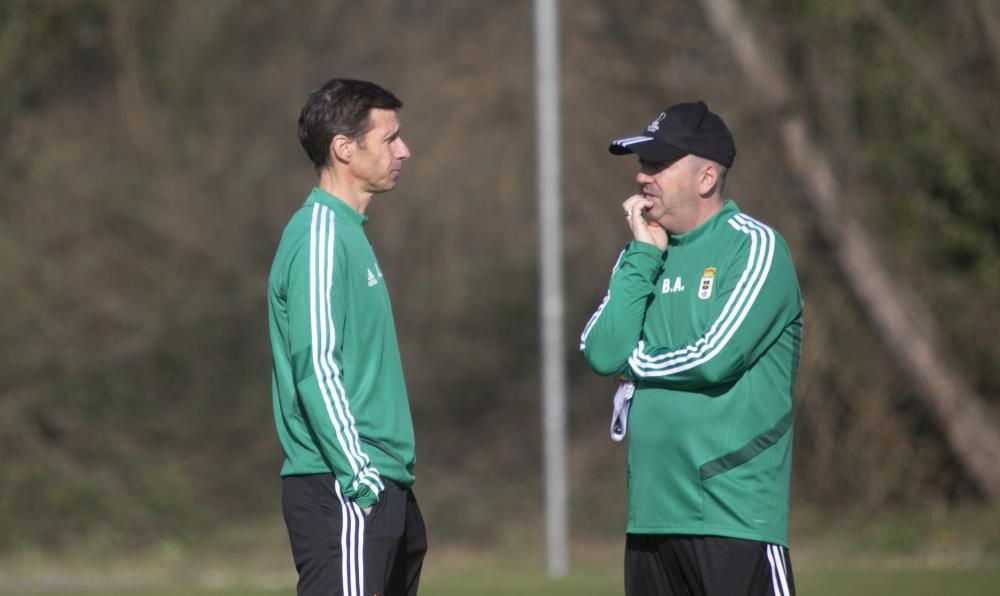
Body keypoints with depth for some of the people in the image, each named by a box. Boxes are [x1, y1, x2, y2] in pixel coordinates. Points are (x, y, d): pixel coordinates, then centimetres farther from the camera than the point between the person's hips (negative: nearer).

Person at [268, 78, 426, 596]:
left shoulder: (348, 232, 18)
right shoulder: (320, 237, -12)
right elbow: (315, 369, -19)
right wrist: (361, 480, -20)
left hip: (383, 491, 10)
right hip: (340, 494, -10)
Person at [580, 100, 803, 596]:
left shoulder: (753, 247, -5)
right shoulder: (643, 253, 15)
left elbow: (714, 359, -16)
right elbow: (602, 353, 2)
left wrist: (633, 362, 0)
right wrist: (643, 255, 0)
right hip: (650, 516, 7)